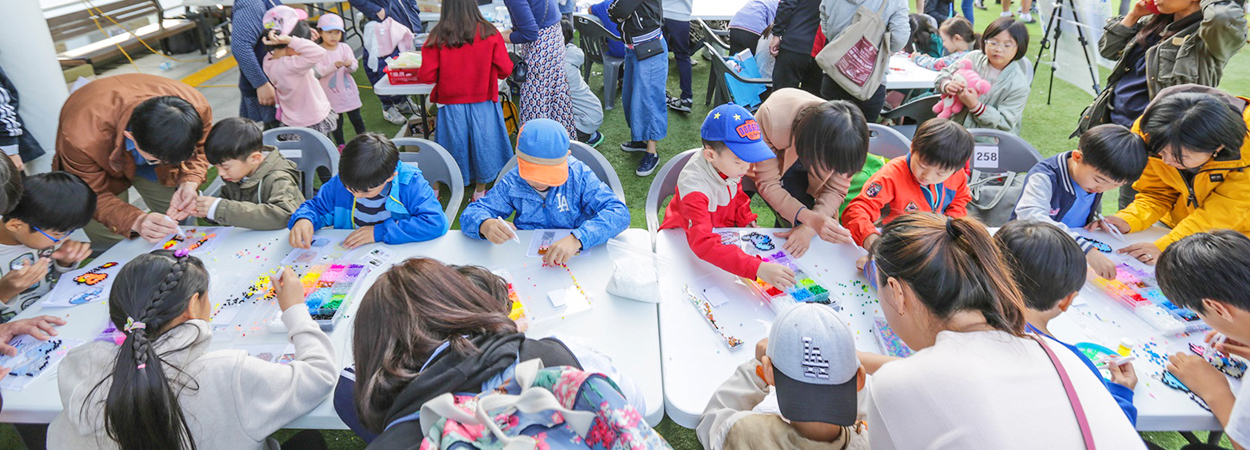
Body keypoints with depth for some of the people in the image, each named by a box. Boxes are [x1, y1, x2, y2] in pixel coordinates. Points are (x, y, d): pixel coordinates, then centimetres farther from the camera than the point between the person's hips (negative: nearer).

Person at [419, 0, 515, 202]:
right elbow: (505, 70, -7)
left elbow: (427, 76, -12)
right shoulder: (489, 33, -12)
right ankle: (480, 190, 29)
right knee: (482, 142, 16)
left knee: (455, 143, 15)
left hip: (451, 105, 0)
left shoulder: (437, 37, -13)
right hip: (482, 104, 0)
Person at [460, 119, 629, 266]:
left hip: (575, 260, -3)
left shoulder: (580, 176, -9)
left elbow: (618, 212, -20)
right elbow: (471, 213, -3)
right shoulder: (512, 182, -2)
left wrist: (577, 239, -38)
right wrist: (485, 225, -30)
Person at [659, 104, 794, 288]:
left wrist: (747, 222, -5)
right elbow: (704, 244, -49)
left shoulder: (731, 164, -14)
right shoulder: (694, 185, -37)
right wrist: (757, 268, -57)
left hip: (721, 234, 7)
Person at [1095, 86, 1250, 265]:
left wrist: (1164, 247, -37)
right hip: (1177, 226, 2)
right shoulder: (1146, 131, -18)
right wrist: (1127, 221, -26)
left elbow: (1228, 208, -26)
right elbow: (1156, 193, -5)